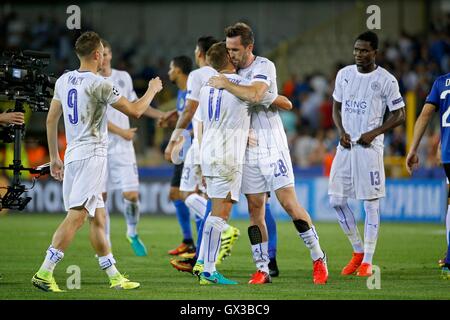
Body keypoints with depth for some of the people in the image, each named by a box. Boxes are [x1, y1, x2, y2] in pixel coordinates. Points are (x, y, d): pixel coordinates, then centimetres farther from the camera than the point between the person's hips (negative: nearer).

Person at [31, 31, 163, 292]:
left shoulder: (63, 81, 10)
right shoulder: (99, 84, -12)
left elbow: (51, 120, 16)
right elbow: (135, 111, -8)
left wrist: (54, 158, 23)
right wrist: (153, 90, 10)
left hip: (72, 154, 9)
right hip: (92, 155, -8)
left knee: (97, 217, 13)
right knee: (76, 216, -12)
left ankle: (114, 276, 18)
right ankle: (45, 273, -20)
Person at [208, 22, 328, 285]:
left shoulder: (264, 66, -9)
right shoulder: (234, 72, 12)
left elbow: (255, 95, -28)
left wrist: (226, 84, -19)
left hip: (272, 145, -6)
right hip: (247, 148, 6)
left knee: (289, 202, -9)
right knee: (255, 209, 2)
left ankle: (318, 258, 3)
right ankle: (262, 269, 4)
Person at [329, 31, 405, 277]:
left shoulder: (386, 80, -5)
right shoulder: (344, 74, 9)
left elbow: (399, 115, -1)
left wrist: (374, 133, -12)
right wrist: (341, 132, 0)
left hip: (369, 147, -5)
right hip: (346, 145, 5)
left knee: (371, 203, -3)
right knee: (336, 200, 1)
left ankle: (368, 260, 2)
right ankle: (358, 251, 17)